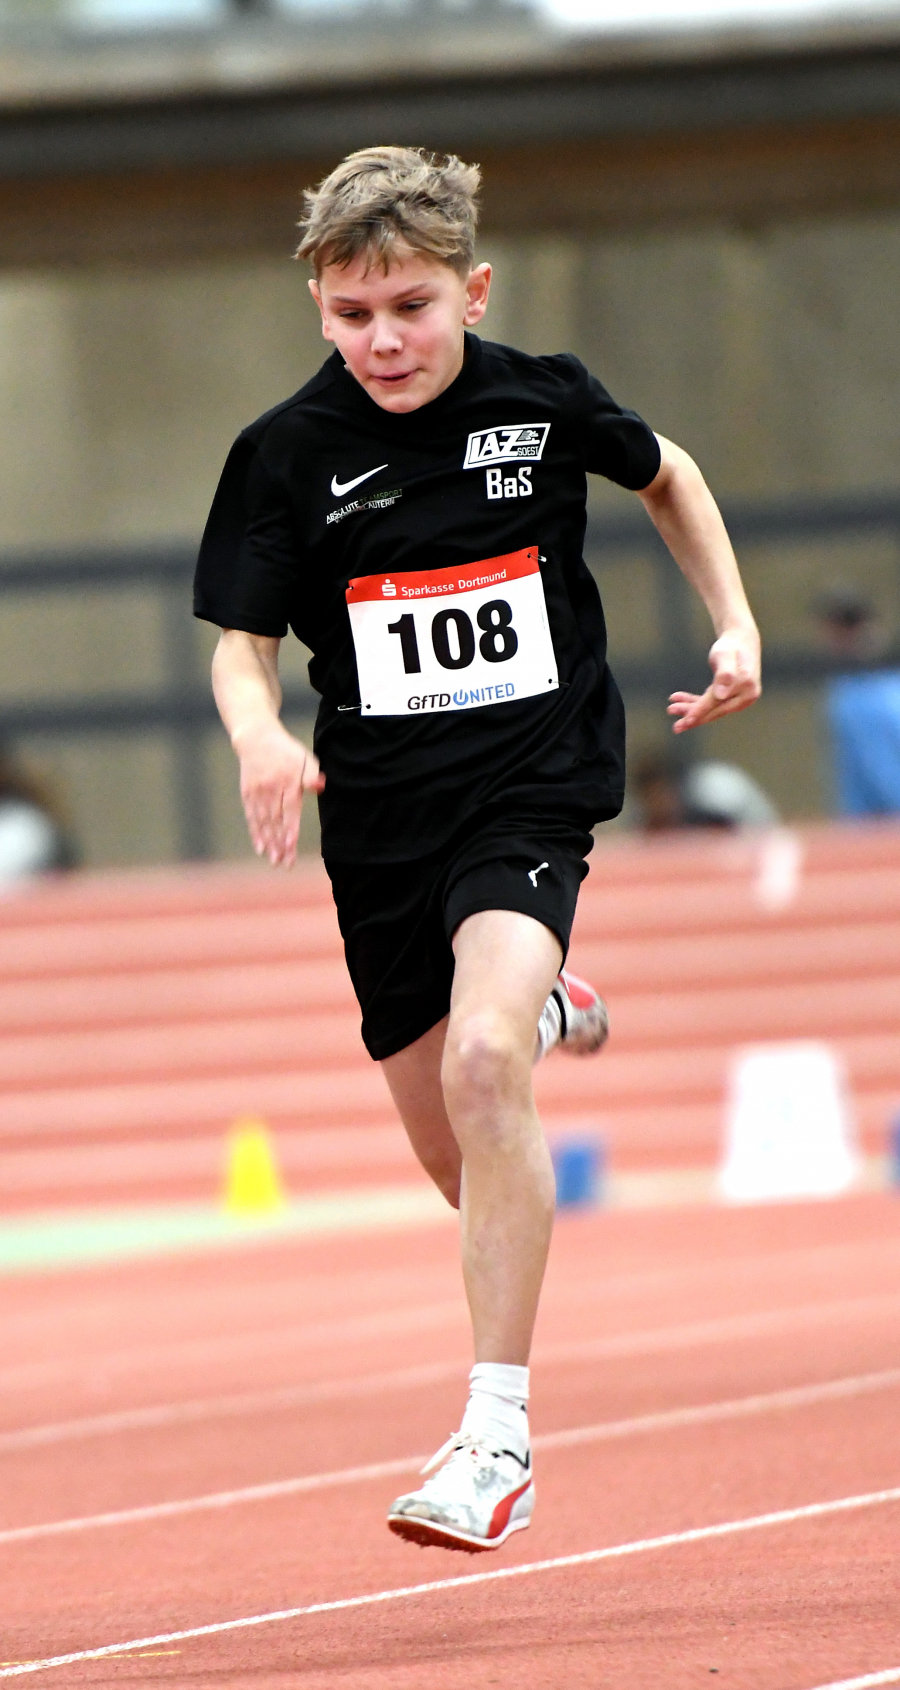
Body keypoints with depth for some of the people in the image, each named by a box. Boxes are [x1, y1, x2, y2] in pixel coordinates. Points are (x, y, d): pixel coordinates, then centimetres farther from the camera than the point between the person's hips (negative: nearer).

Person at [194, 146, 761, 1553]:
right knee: (454, 1154, 13)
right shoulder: (287, 455, -6)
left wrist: (735, 623, 9)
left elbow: (667, 476, 17)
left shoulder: (546, 405, -5)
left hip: (531, 790, -3)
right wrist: (258, 730, -25)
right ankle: (550, 1015, 52)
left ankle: (498, 1432, -24)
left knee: (480, 1062, -28)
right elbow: (241, 640, -4)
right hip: (379, 818, 3)